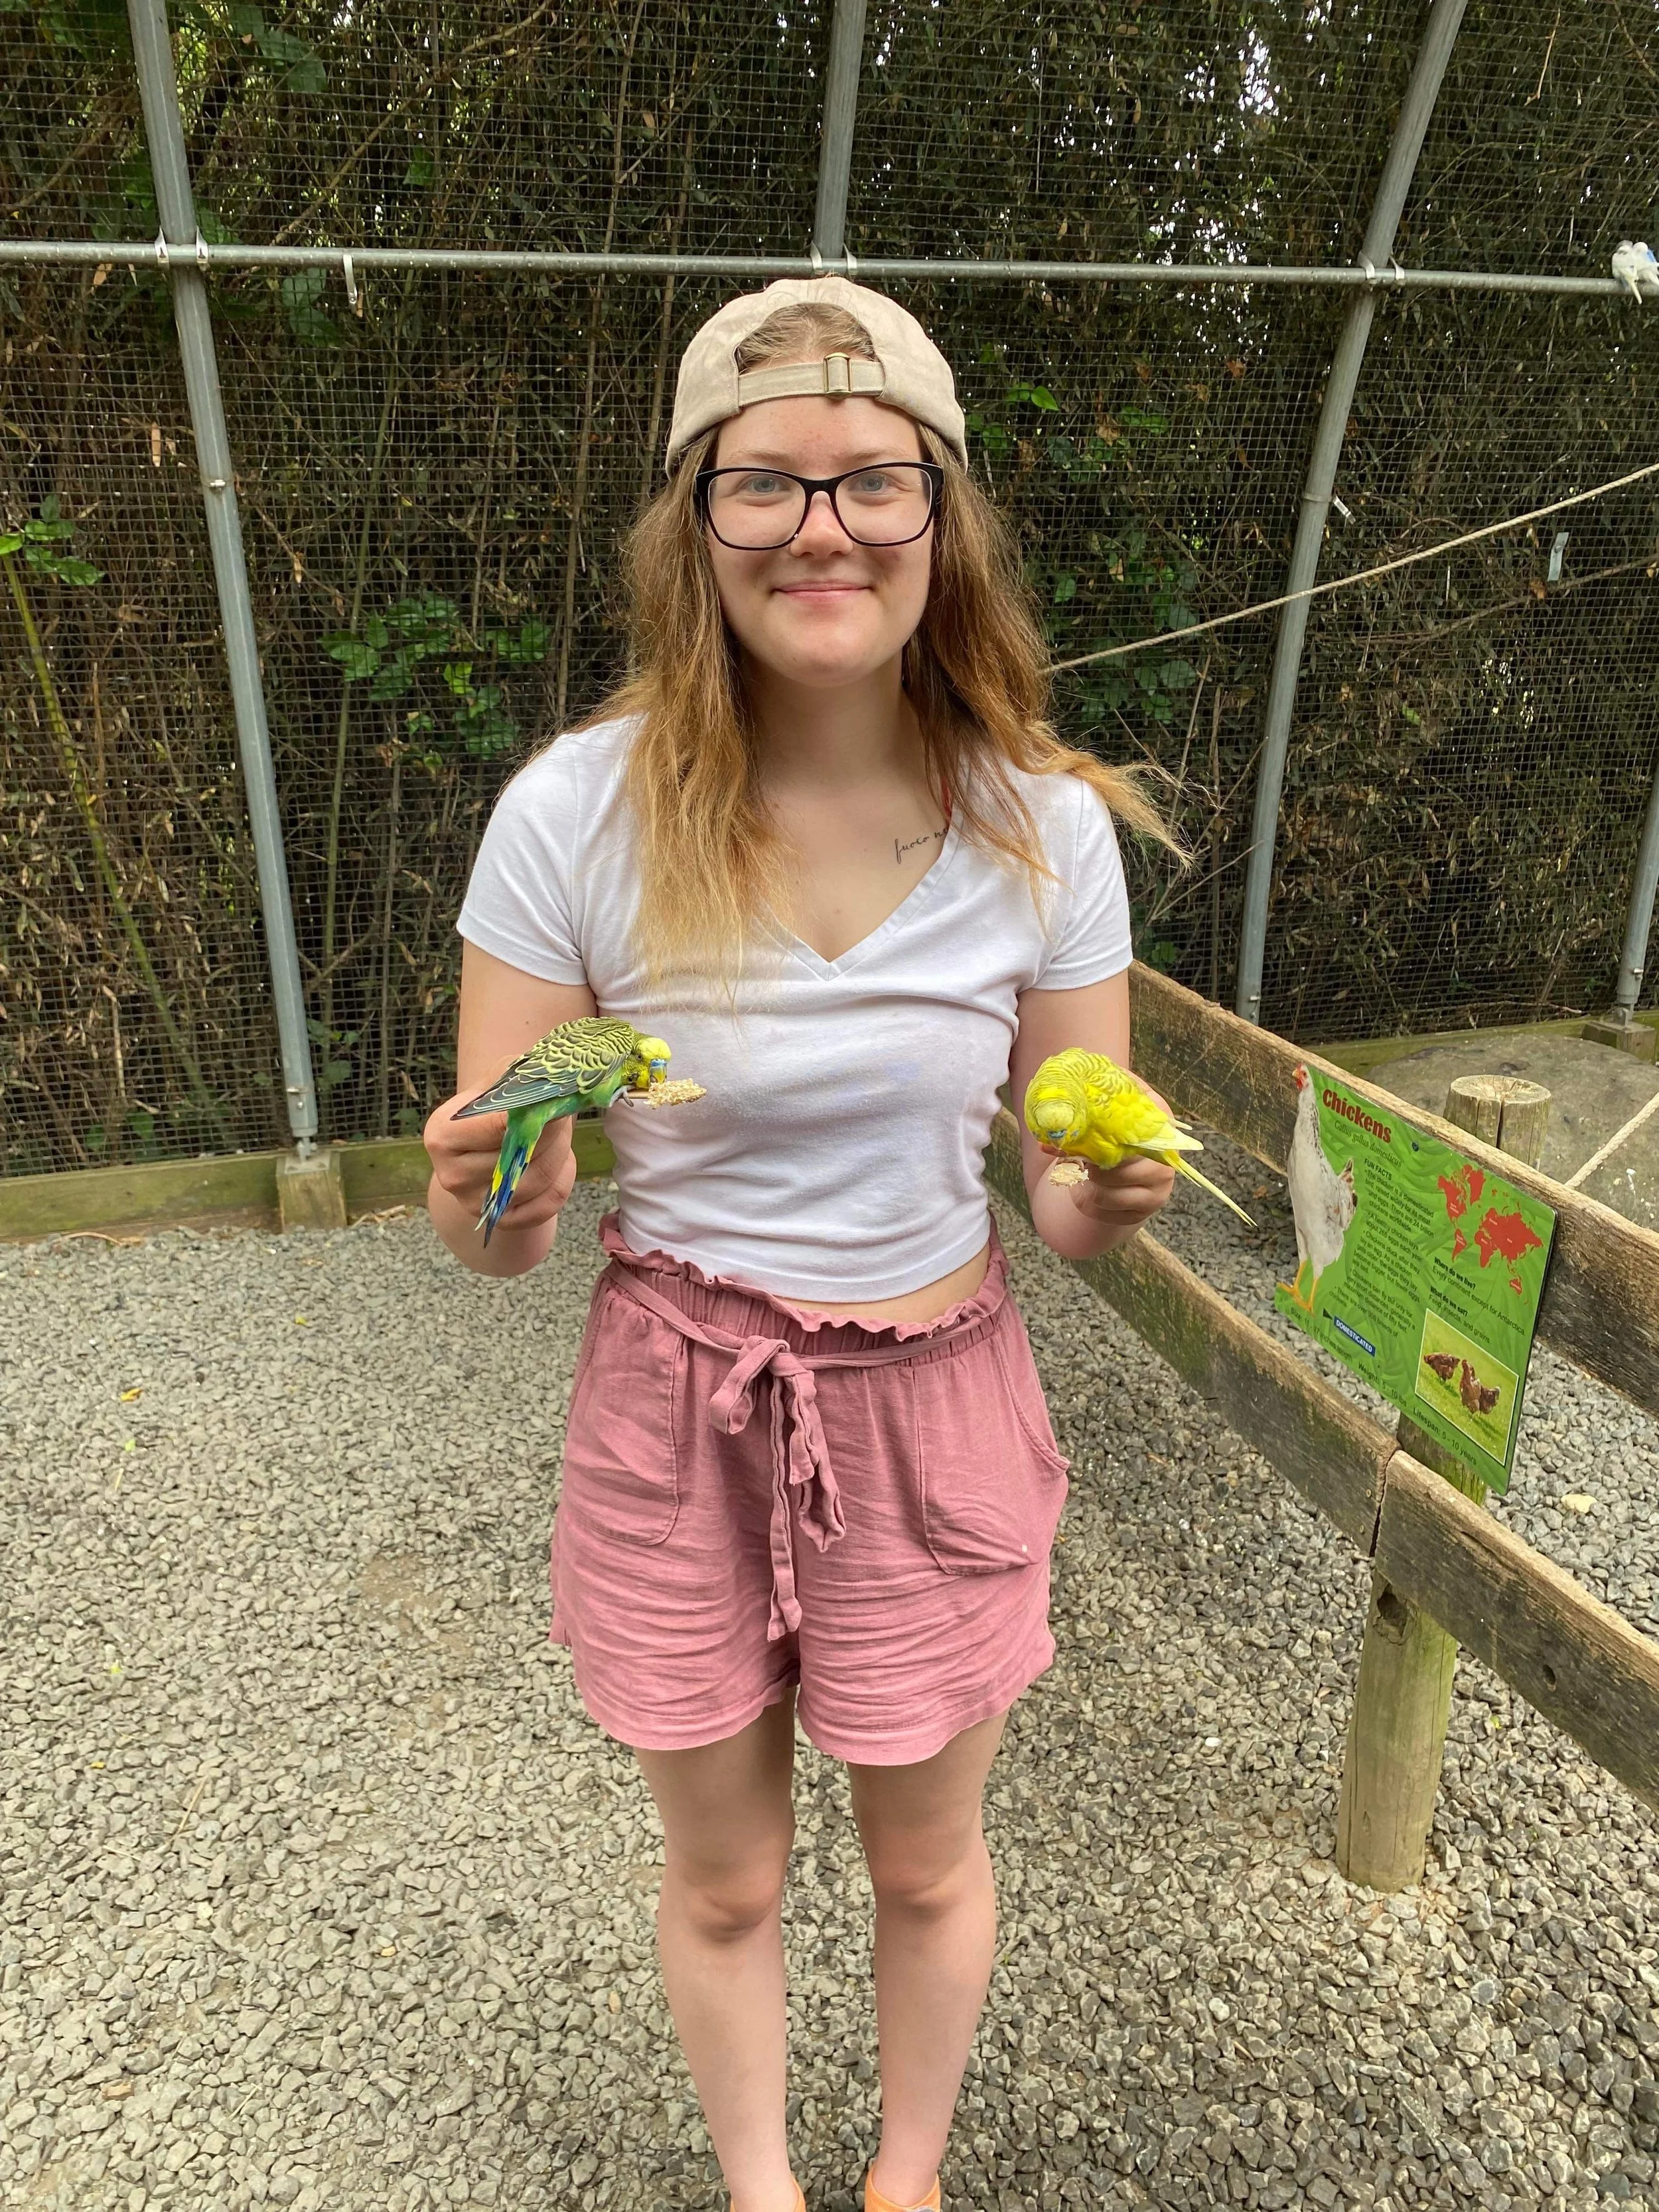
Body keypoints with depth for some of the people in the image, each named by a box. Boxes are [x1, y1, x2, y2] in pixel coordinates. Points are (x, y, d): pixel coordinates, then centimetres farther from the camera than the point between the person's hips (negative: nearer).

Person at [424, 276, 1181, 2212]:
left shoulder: (1044, 824, -12)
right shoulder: (578, 811, -17)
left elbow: (1064, 1198, -2)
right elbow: (493, 1232, -10)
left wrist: (1108, 1199, -25)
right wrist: (491, 1199, -33)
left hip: (936, 1404, 1)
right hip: (674, 1407, 0)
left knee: (926, 1864, 24)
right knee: (722, 1881, 22)